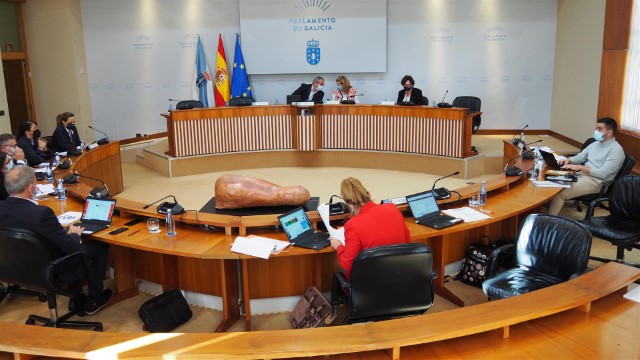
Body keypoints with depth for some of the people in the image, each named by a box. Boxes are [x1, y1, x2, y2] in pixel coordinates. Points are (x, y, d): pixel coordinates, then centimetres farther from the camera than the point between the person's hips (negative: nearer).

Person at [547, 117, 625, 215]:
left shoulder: (616, 150, -11)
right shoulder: (595, 143, 15)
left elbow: (603, 173, -20)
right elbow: (580, 157, 20)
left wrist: (580, 167, -23)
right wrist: (568, 160, -3)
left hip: (597, 181, -9)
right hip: (582, 174, 9)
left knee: (559, 193, -26)